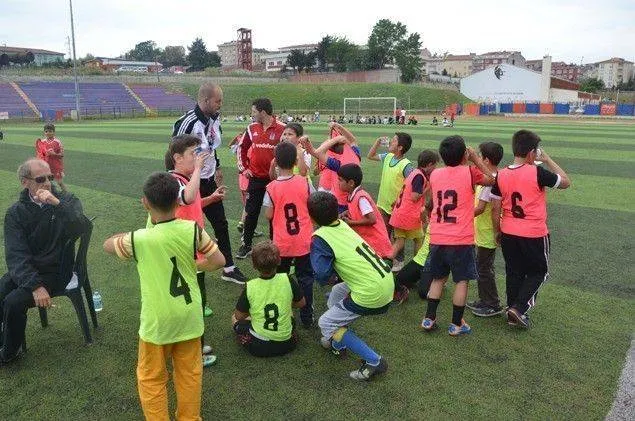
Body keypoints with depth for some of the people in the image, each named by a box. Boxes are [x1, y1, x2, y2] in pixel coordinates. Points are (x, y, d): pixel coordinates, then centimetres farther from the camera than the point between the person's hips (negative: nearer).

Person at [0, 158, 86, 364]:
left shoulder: (67, 201, -5)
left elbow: (79, 228, -24)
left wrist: (57, 204, -35)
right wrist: (35, 285, -24)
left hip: (55, 272, -3)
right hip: (23, 270, 3)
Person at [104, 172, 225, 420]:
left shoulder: (139, 239, -20)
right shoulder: (192, 230, -15)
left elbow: (107, 246, 0)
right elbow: (219, 261, -8)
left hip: (158, 321, -3)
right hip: (189, 317, 3)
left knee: (151, 378, 18)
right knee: (190, 374, 20)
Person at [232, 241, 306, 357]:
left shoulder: (249, 287, -19)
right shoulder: (287, 280, -16)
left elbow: (239, 316, -6)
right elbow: (301, 304, -1)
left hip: (258, 347, -2)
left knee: (235, 318, 24)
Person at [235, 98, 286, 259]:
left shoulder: (281, 129, -11)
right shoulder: (252, 128, 4)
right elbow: (242, 147, 16)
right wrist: (243, 167, 9)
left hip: (275, 178, -4)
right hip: (256, 178, 4)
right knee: (251, 213, 9)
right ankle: (246, 244, 21)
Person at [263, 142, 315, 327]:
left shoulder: (271, 188, -12)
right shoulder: (305, 182, -8)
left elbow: (268, 215, -7)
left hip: (282, 244, 0)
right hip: (304, 241, 1)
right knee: (305, 277, 12)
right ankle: (307, 316, 17)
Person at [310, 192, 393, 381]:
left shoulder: (320, 239, -13)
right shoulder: (342, 224, 7)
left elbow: (322, 277, -18)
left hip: (372, 294, -8)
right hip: (387, 281, 8)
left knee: (326, 323, 7)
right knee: (337, 292, 30)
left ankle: (373, 361, 5)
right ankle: (338, 343, 41)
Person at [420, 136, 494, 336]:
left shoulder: (435, 174, 4)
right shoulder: (469, 172, -7)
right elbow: (491, 180, 11)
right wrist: (475, 159, 14)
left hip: (437, 238, 4)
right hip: (461, 239, -4)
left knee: (438, 278, 18)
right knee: (461, 281, 9)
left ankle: (429, 319, 19)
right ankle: (456, 324, 15)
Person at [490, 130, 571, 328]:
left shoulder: (501, 175, -3)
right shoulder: (537, 173, -16)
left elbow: (495, 209, 0)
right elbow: (566, 182, -1)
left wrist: (497, 231, 13)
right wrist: (547, 159, 2)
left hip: (508, 234, 4)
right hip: (535, 235, -4)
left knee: (514, 273, 17)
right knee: (538, 272, 15)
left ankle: (513, 311, 25)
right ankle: (519, 308, 3)